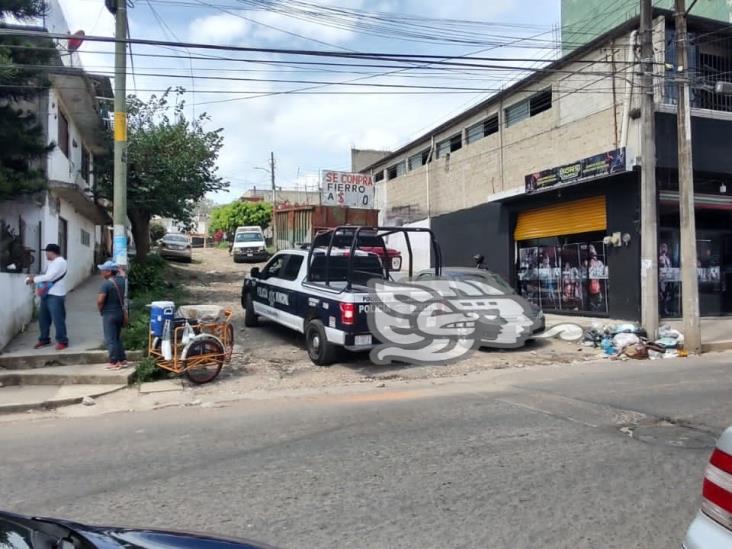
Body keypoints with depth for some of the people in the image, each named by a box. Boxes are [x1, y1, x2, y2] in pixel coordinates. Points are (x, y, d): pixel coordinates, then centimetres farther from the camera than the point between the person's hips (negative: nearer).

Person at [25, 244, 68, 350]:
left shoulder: (60, 262, -13)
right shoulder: (51, 262, 20)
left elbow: (50, 277, -20)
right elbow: (47, 276, 19)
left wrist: (34, 279, -12)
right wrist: (35, 278, 3)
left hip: (56, 295, -10)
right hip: (46, 294, 10)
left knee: (58, 319, -5)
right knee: (43, 318, 14)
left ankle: (62, 341, 4)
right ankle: (44, 339, 28)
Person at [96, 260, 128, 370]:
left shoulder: (106, 284, -19)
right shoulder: (122, 281, 2)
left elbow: (100, 300, -23)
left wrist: (101, 310, -5)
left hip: (109, 314, -7)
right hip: (120, 313, 7)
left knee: (111, 339, 1)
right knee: (118, 338, 18)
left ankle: (114, 362, 5)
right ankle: (122, 360, 20)